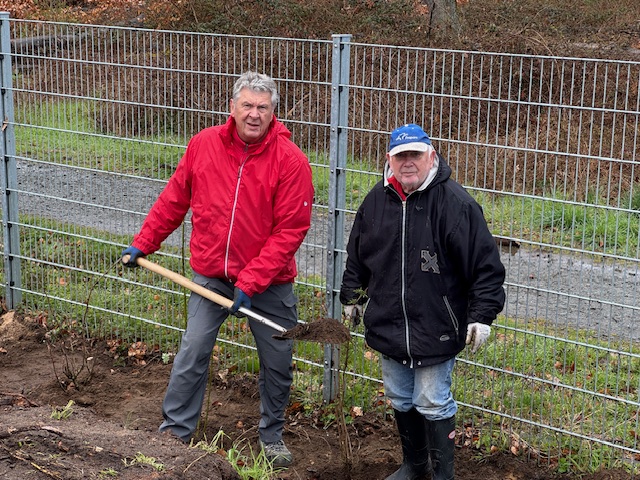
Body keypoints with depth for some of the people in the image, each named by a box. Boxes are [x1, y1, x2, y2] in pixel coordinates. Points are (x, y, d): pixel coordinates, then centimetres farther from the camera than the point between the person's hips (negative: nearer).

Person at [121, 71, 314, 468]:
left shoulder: (291, 160, -15)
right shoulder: (204, 145, -4)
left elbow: (290, 230, -17)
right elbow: (174, 200, 9)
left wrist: (250, 283, -20)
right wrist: (143, 243, 11)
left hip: (270, 284, -1)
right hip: (210, 276, 2)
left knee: (278, 363, 11)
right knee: (192, 353, 3)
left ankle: (272, 434, 32)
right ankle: (175, 430, 19)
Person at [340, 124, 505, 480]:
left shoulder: (454, 202, -15)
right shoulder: (377, 199, 2)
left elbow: (485, 263, -14)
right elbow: (357, 254, 17)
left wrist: (482, 315, -16)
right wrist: (352, 297, 19)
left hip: (435, 328, -6)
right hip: (389, 326, 6)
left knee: (433, 404, 1)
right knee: (401, 400, 19)